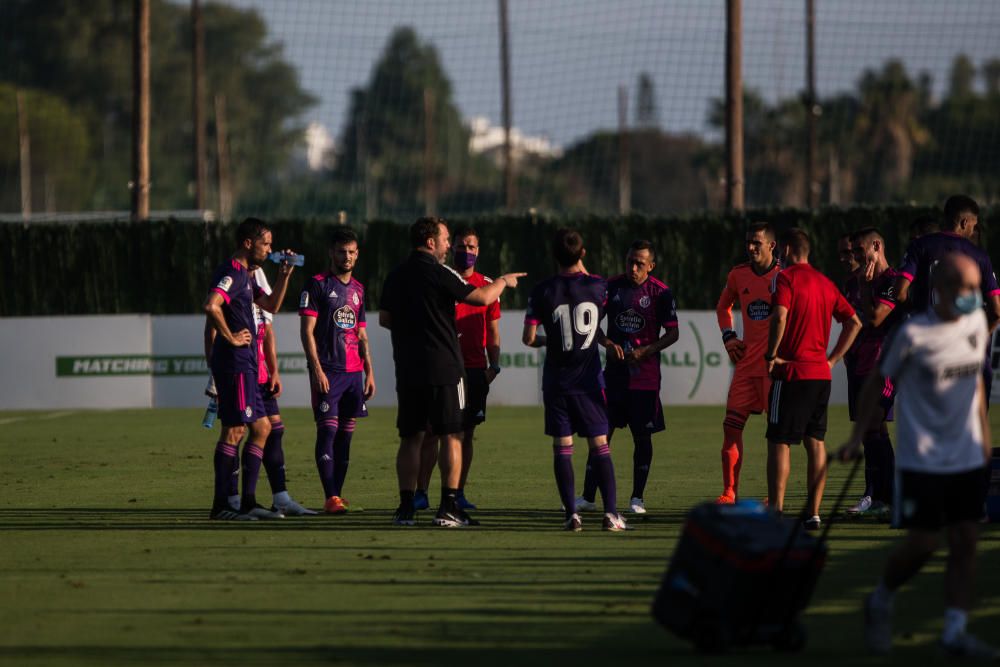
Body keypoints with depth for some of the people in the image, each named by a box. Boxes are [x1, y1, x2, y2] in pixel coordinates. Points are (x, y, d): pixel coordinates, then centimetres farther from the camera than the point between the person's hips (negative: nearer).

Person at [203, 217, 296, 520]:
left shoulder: (245, 275, 18)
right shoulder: (232, 273, -14)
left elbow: (271, 305, 29)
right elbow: (211, 305, -31)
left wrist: (284, 275, 17)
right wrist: (230, 337, -21)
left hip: (245, 365, 11)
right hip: (234, 362, -10)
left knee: (261, 427, 11)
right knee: (235, 429, -8)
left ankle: (248, 502, 12)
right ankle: (220, 505, -6)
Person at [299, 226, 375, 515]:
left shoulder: (358, 289, 17)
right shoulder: (317, 285, -2)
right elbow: (307, 331, -7)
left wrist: (369, 372, 15)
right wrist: (317, 370, -14)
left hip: (354, 371, 6)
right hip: (327, 370, -6)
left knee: (346, 433, 4)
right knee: (327, 430, -9)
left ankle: (338, 494, 8)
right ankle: (331, 498, -12)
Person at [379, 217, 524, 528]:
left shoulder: (395, 276, 9)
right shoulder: (439, 273, -10)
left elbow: (385, 318, 15)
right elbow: (482, 297, -12)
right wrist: (503, 281, 7)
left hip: (407, 370, 6)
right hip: (444, 368, -6)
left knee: (411, 437, 9)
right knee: (451, 436, -1)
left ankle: (405, 508, 5)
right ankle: (448, 508, -5)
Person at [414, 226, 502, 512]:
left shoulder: (487, 285, 10)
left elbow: (492, 331, 14)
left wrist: (494, 365, 4)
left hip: (475, 369, 3)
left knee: (467, 434, 5)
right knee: (432, 432, -6)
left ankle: (458, 493, 10)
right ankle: (421, 492, -5)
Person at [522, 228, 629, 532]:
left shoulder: (543, 291, -8)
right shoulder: (597, 286, -5)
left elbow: (528, 338, -7)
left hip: (556, 380, -1)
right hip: (589, 379, 1)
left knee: (562, 447, 3)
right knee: (600, 444, 3)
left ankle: (571, 513, -3)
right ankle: (610, 512, -5)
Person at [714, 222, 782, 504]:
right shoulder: (738, 275, 8)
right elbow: (723, 306, 26)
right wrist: (728, 336, 10)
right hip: (746, 362, 4)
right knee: (731, 424, -2)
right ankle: (729, 491, 5)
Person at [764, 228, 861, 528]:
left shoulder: (785, 278, -7)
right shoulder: (825, 283, 15)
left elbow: (780, 316, -23)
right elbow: (854, 323, 16)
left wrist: (771, 354, -12)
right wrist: (833, 358, 15)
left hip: (792, 372, -7)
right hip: (821, 374, 7)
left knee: (779, 442, -3)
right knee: (815, 442, 10)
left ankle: (776, 511, -9)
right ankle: (813, 513, 8)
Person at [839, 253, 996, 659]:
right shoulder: (914, 334, -13)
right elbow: (878, 380, -3)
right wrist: (858, 437, -2)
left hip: (967, 456, 5)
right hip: (922, 456, -5)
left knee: (966, 541, -1)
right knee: (924, 541, -5)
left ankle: (955, 632, 2)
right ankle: (880, 602, 21)